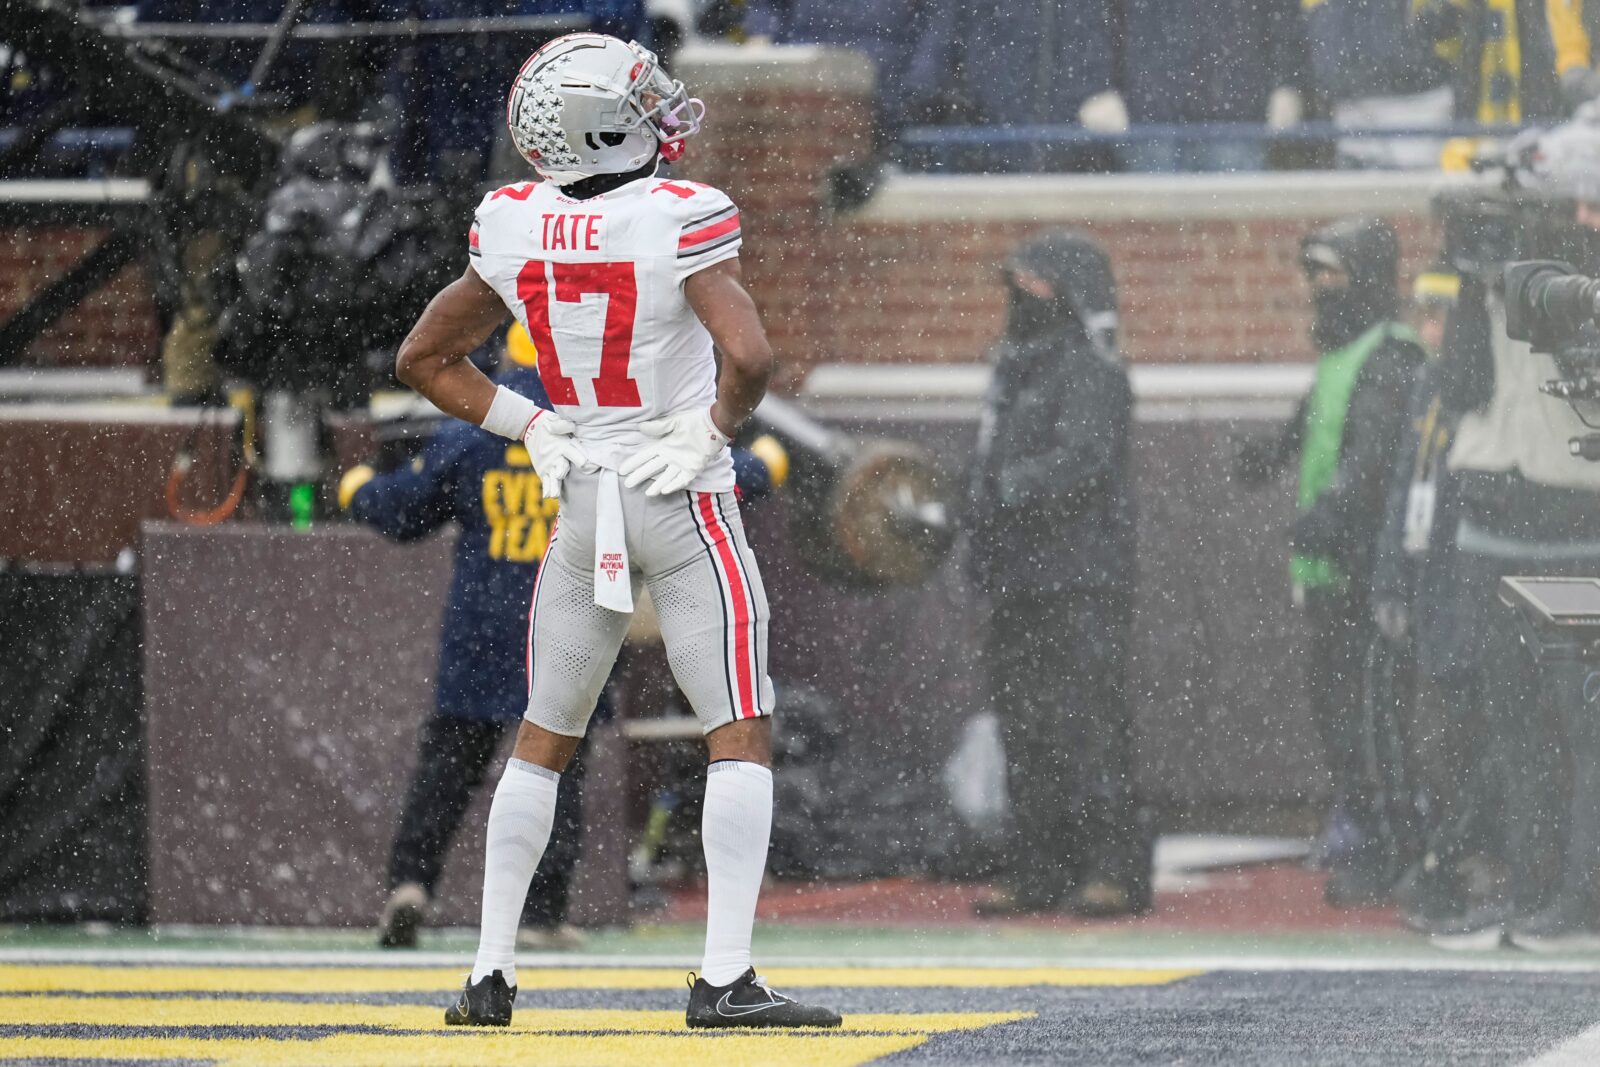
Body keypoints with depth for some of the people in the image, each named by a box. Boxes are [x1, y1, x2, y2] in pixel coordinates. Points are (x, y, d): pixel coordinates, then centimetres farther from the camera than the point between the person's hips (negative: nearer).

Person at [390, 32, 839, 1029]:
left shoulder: (515, 229, -1)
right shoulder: (682, 223, -17)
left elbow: (425, 359, 9)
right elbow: (747, 356, -29)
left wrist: (529, 426, 10)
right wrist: (715, 430, -12)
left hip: (582, 501, 5)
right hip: (686, 501, -5)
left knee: (544, 740, 16)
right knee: (742, 734, -1)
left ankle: (492, 973, 14)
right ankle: (726, 977, -9)